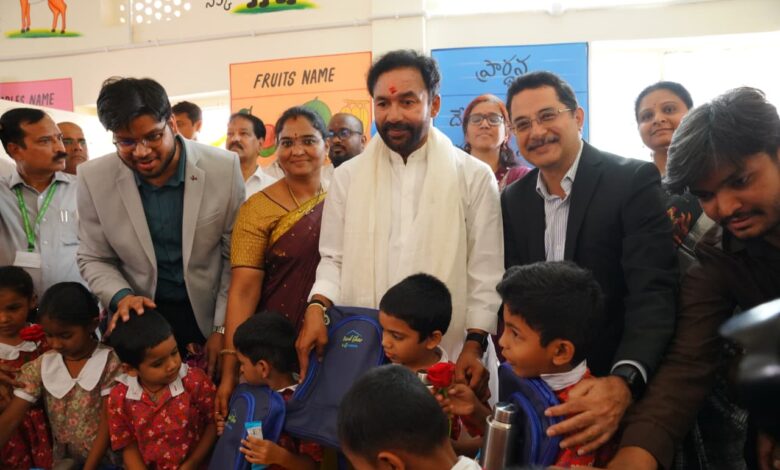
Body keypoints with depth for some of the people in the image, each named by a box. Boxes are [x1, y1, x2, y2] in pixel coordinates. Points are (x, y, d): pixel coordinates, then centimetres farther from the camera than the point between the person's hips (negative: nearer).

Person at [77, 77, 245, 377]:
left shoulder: (224, 168, -15)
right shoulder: (94, 178, -10)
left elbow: (236, 258, -6)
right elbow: (94, 259, 1)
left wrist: (223, 328, -8)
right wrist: (120, 296, -18)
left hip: (208, 315, 0)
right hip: (140, 320, 1)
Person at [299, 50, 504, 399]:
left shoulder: (474, 177, 2)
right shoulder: (348, 176, 9)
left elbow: (486, 272, 0)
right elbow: (334, 259, 10)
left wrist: (475, 345, -7)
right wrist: (317, 307, -8)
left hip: (447, 358, -1)